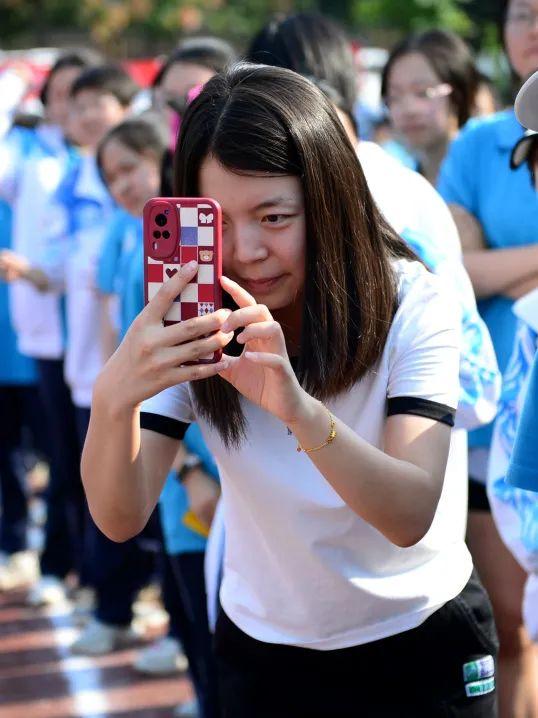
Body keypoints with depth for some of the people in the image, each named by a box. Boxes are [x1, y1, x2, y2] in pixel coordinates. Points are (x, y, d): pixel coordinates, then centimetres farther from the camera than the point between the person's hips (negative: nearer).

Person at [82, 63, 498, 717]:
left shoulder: (410, 303, -22)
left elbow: (410, 517, -33)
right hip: (265, 650, 2)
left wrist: (297, 406, -51)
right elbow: (120, 519, -23)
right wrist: (114, 397, -44)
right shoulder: (190, 323, -15)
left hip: (425, 643, -2)